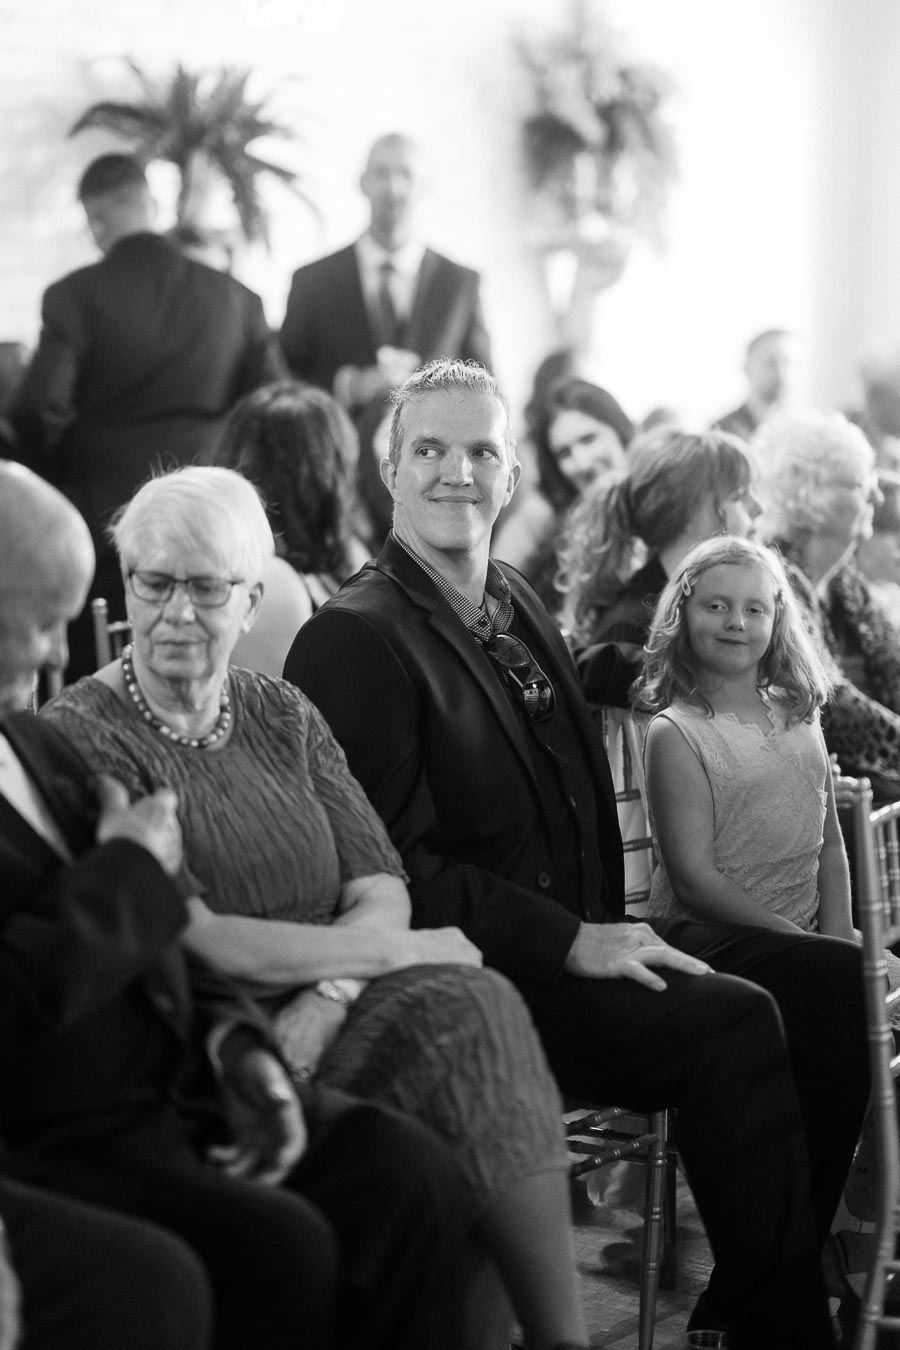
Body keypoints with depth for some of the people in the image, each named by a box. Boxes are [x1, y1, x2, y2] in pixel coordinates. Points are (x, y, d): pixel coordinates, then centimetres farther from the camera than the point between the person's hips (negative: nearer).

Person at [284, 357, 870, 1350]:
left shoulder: (517, 606, 17)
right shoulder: (352, 641, -12)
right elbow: (395, 867, -18)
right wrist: (571, 942, -20)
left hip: (583, 934, 9)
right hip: (476, 979, -9)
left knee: (829, 977, -5)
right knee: (733, 1020, -26)